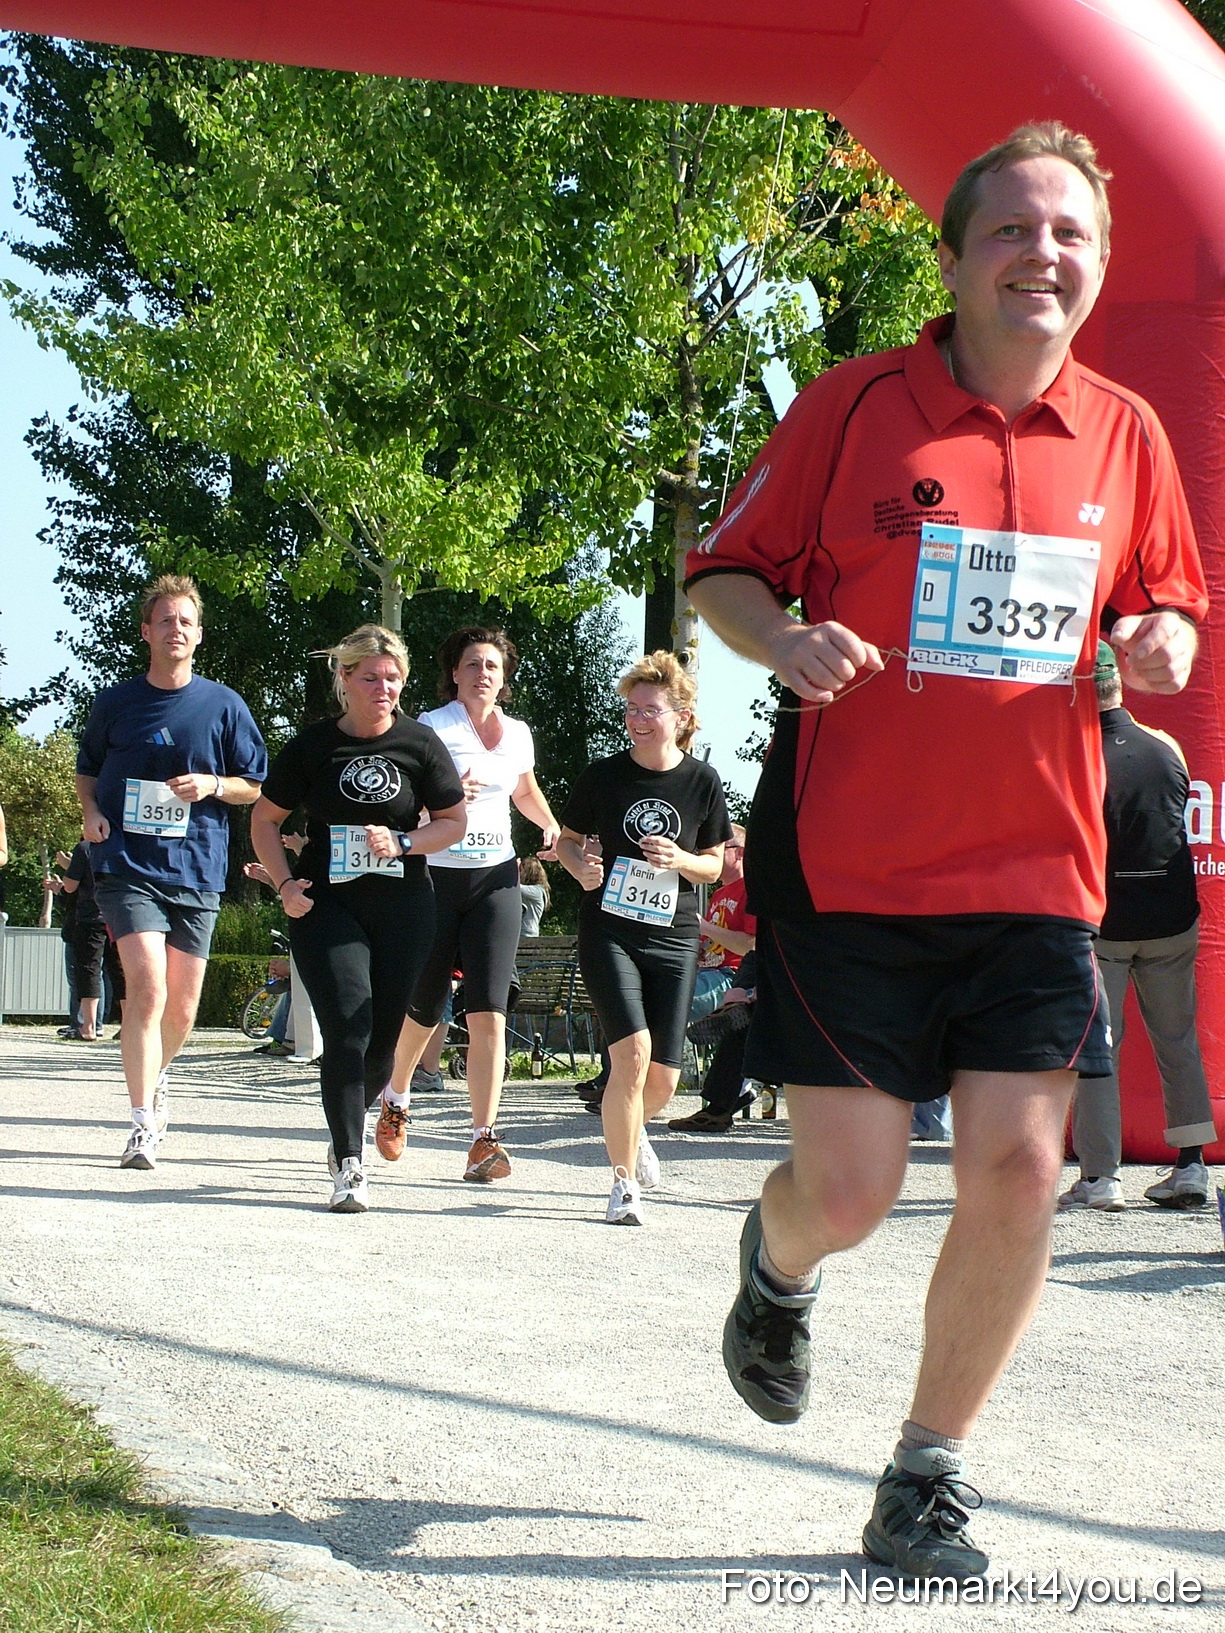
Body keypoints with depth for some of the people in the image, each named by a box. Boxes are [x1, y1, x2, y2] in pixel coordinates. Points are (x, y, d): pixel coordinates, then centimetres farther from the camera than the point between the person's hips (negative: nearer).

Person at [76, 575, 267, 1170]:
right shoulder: (115, 703, 6)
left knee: (181, 1008, 8)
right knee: (147, 987, -19)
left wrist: (213, 785, -10)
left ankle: (154, 1077, 40)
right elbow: (86, 771, 19)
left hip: (196, 871, 2)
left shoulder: (224, 706, 4)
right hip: (127, 867, -1)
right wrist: (92, 811, -1)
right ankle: (143, 1123, -15)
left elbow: (256, 786, 9)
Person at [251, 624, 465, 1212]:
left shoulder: (420, 744, 2)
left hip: (403, 907, 2)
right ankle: (349, 1166, -9)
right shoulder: (313, 745, 1)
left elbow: (454, 822, 7)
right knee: (347, 1027, -14)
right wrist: (284, 884, -3)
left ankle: (350, 1120, 39)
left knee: (384, 1033, 8)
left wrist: (402, 843, -10)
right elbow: (265, 819, 9)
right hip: (326, 905, -2)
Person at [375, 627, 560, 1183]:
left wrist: (552, 828, 11)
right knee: (424, 1009, 9)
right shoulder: (432, 729, -4)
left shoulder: (518, 734, 10)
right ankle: (395, 1099, 39)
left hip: (496, 880, 3)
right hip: (436, 877, -3)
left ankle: (484, 1142, -11)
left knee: (488, 1014, -10)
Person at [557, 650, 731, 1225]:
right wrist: (581, 866, -12)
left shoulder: (702, 781, 0)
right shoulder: (603, 777, -3)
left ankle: (632, 1129, 39)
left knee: (663, 1080, 2)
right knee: (632, 1052, -20)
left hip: (673, 939, 2)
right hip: (609, 931, -2)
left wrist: (681, 861, -13)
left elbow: (714, 865, 9)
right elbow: (567, 840, 10)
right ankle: (624, 1182, -4)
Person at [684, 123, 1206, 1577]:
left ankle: (926, 1478, 15)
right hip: (848, 861, -3)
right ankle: (776, 1266, 37)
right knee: (852, 1190, -3)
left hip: (1037, 869, 3)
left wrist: (1159, 644, -4)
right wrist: (787, 639, -18)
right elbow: (724, 572, 4)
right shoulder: (856, 405, -2)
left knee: (1017, 1174, -5)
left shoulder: (1125, 434, 8)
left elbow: (1168, 605, 20)